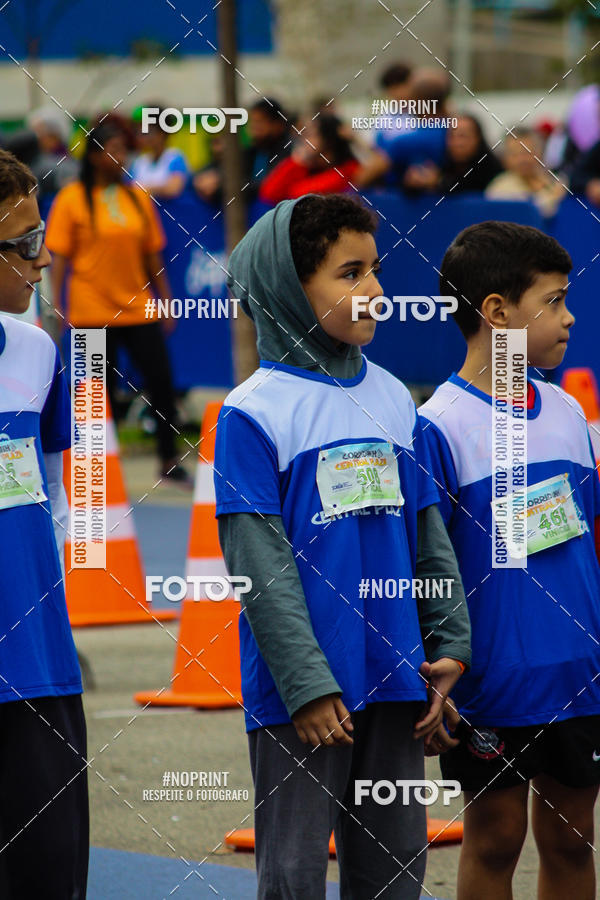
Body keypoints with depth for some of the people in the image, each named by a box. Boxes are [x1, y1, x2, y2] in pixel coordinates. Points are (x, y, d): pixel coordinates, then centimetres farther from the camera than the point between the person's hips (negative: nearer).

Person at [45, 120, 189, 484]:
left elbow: (153, 255, 13)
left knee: (161, 380, -2)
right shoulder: (72, 199, -4)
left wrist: (167, 300, 12)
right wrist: (56, 308, -10)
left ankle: (170, 460, 8)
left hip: (139, 307, 4)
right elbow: (58, 258, -4)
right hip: (93, 313, -4)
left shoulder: (138, 198, 8)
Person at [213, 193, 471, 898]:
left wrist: (450, 647, 5)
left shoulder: (393, 399, 9)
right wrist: (307, 685, -16)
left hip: (395, 681, 6)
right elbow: (260, 563, -13)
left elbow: (430, 540, 14)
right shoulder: (253, 412, -9)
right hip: (300, 694, -6)